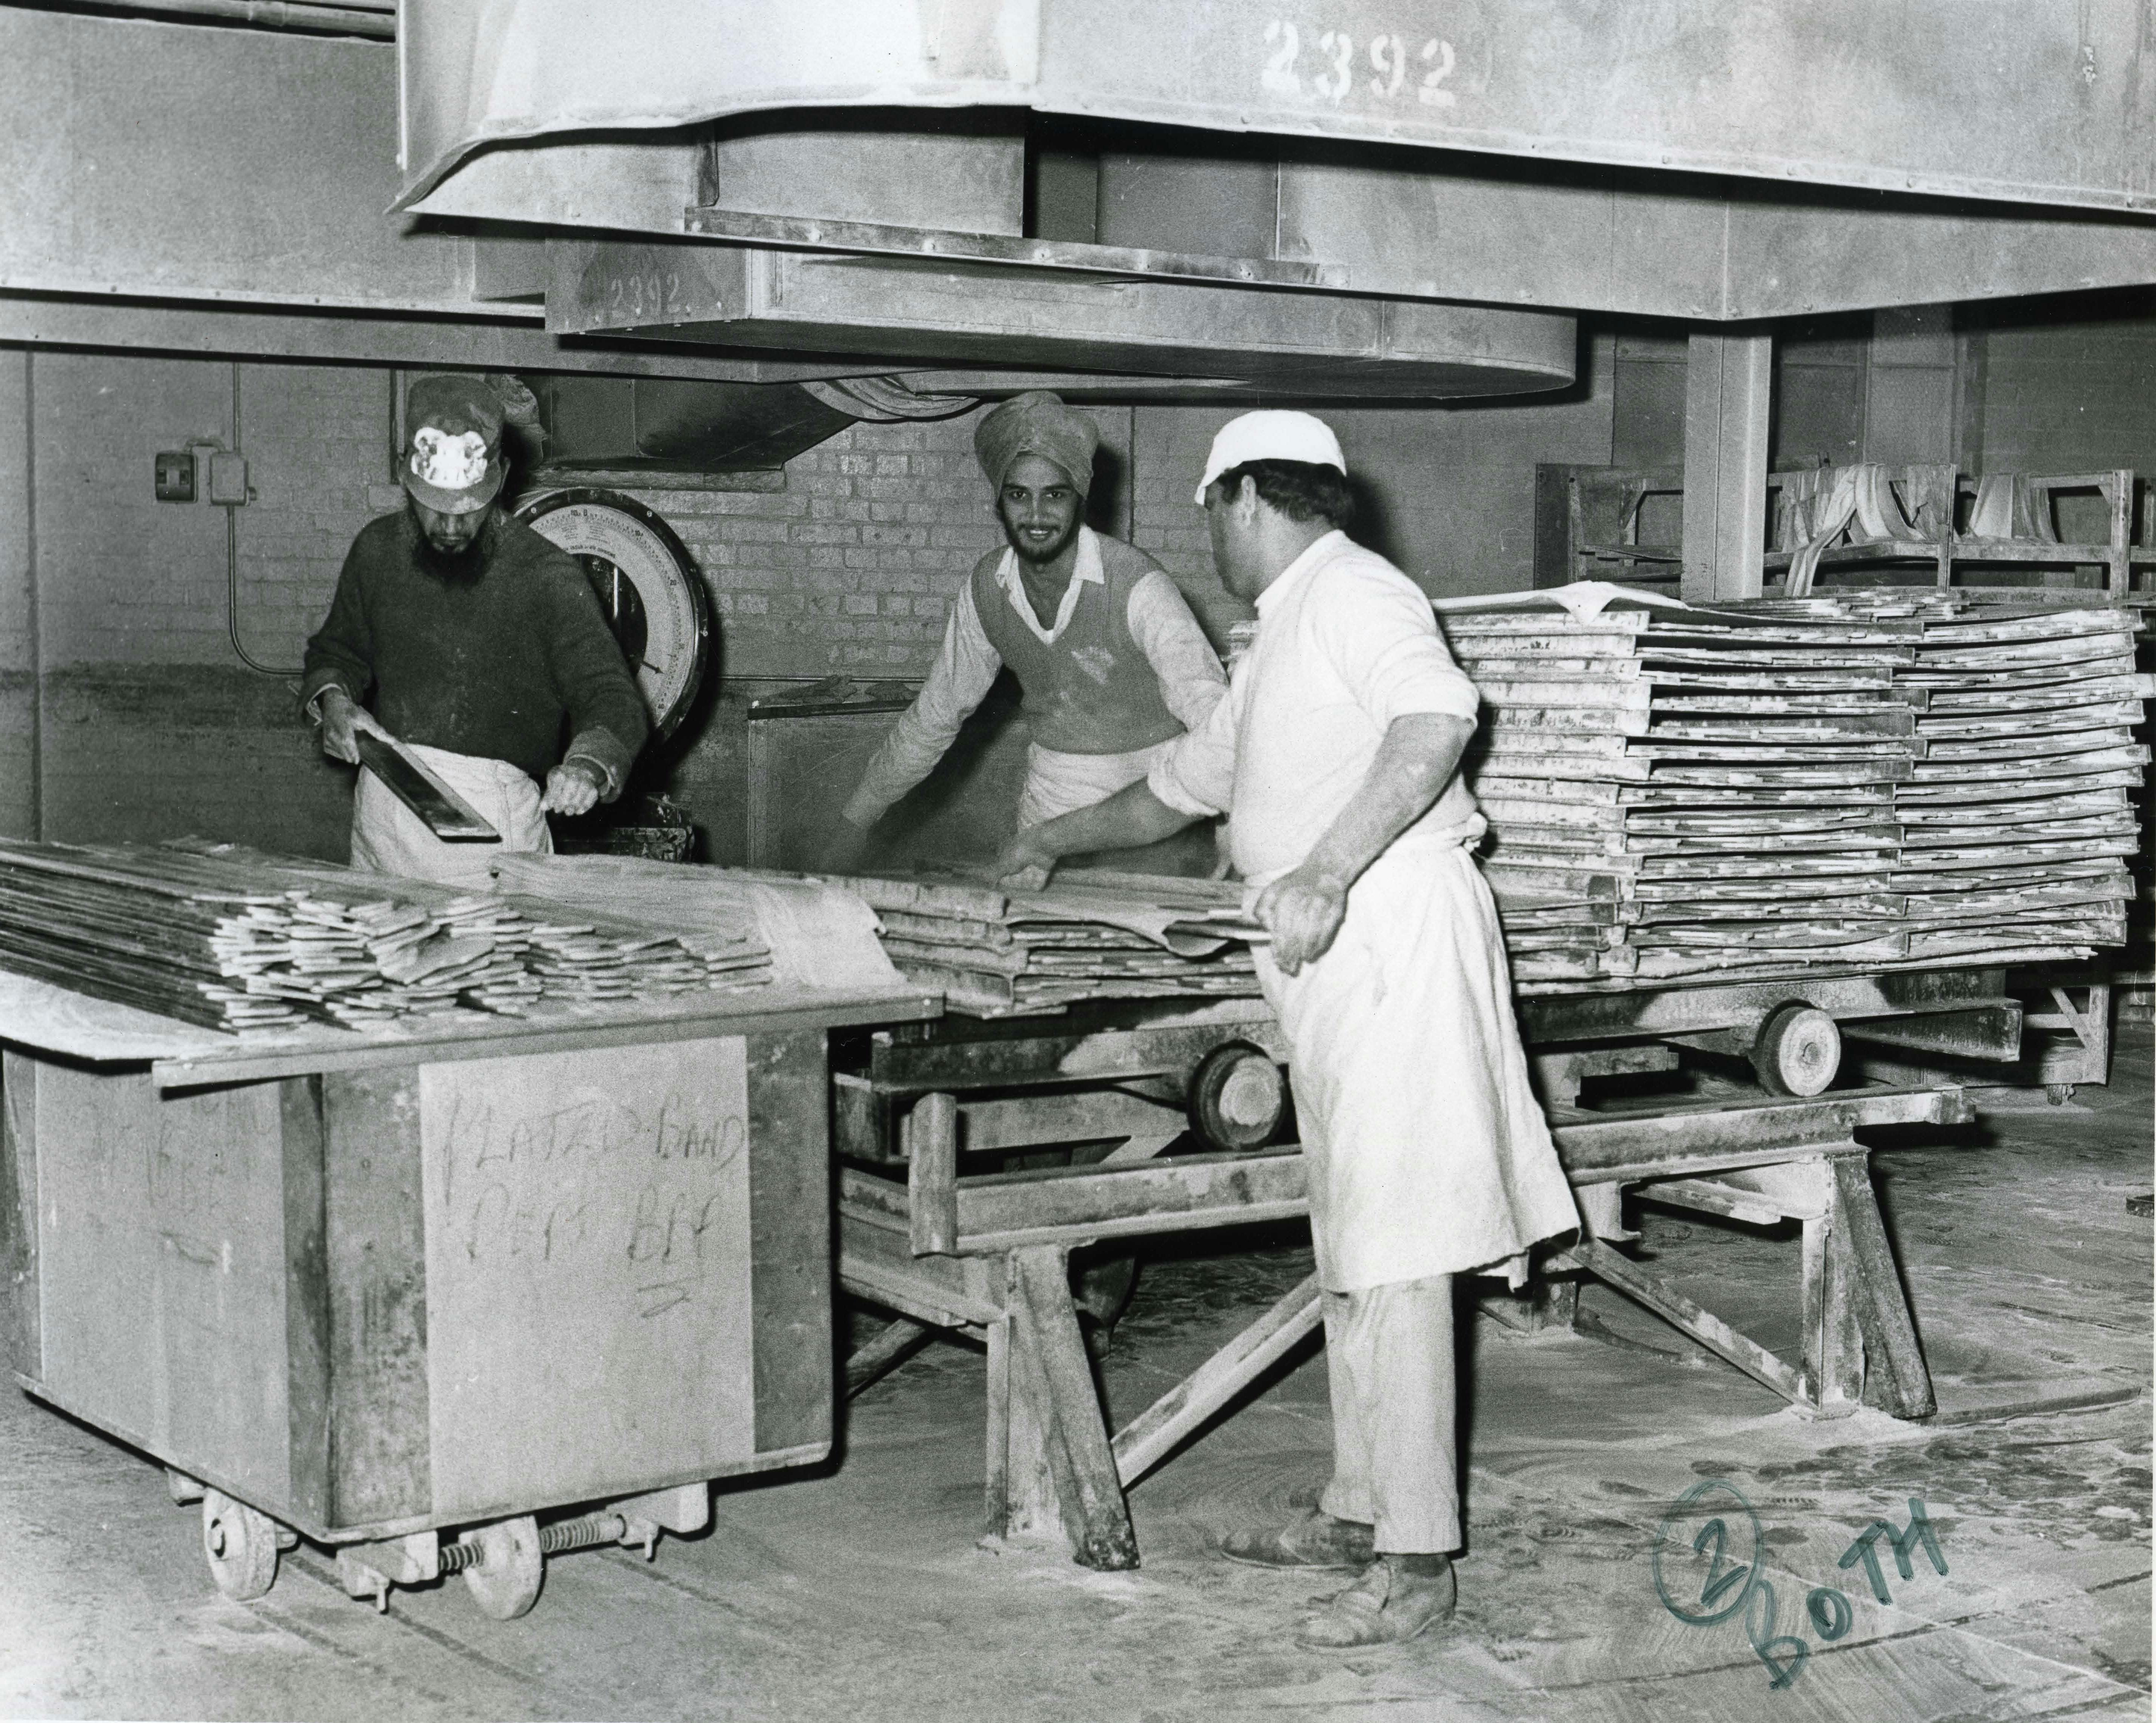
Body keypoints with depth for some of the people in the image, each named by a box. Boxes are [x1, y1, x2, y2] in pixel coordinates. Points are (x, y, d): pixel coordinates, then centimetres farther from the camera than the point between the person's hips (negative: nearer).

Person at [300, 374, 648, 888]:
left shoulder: (546, 577, -6)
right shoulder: (378, 549, 8)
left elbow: (612, 697, -11)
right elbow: (337, 648, 25)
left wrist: (588, 767, -32)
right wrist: (332, 700, 2)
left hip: (491, 824, -4)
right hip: (381, 813, 4)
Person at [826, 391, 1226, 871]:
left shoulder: (1136, 584, -20)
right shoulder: (988, 587, -3)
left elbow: (1201, 692, -35)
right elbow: (935, 715, 10)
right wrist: (856, 822, 14)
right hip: (1055, 794, 4)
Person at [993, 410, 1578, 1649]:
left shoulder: (1350, 592, -6)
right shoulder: (1283, 634, 26)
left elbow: (1440, 715, -24)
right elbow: (1190, 781, 39)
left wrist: (1326, 869, -27)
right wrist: (1060, 841, 51)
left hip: (1391, 924, -10)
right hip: (1334, 947, 10)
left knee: (1393, 1251, -10)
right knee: (1353, 1247, 13)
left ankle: (1418, 1559, -6)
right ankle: (1363, 1511, 21)